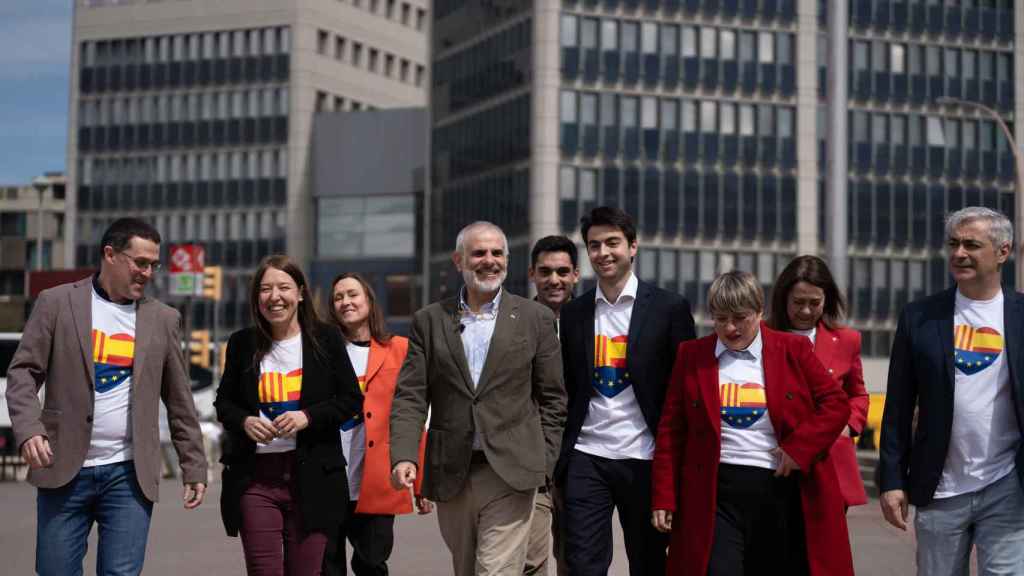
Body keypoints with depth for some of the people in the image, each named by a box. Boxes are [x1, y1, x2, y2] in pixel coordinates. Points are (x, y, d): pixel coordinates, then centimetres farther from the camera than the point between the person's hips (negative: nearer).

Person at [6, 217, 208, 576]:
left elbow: (179, 401, 11)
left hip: (130, 474, 1)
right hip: (64, 469, -1)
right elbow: (23, 372, -1)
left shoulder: (164, 319, 8)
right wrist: (29, 430, -17)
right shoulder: (57, 303, 2)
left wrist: (193, 467, 10)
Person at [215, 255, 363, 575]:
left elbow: (352, 401, 2)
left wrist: (307, 416, -14)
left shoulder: (326, 339, 2)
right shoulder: (242, 343, 7)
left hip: (311, 476, -1)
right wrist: (244, 421, -8)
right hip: (255, 476, 1)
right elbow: (224, 402, 14)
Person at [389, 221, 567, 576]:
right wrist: (403, 456, -13)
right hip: (451, 477, 3)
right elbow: (410, 397, 1)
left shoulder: (536, 319, 4)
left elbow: (552, 398, 6)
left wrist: (543, 463, -1)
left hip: (510, 475, -2)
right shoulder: (429, 321, 7)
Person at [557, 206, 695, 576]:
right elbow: (567, 390, 11)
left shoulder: (669, 308, -1)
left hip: (645, 460, -2)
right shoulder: (573, 313, 8)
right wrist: (559, 460, 5)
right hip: (586, 460, 2)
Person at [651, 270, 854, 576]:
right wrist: (664, 497, 2)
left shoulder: (794, 349, 3)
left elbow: (836, 403, 3)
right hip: (718, 495, 0)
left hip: (784, 491, 1)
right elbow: (671, 430, 6)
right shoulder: (692, 355, 5)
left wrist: (799, 447, -11)